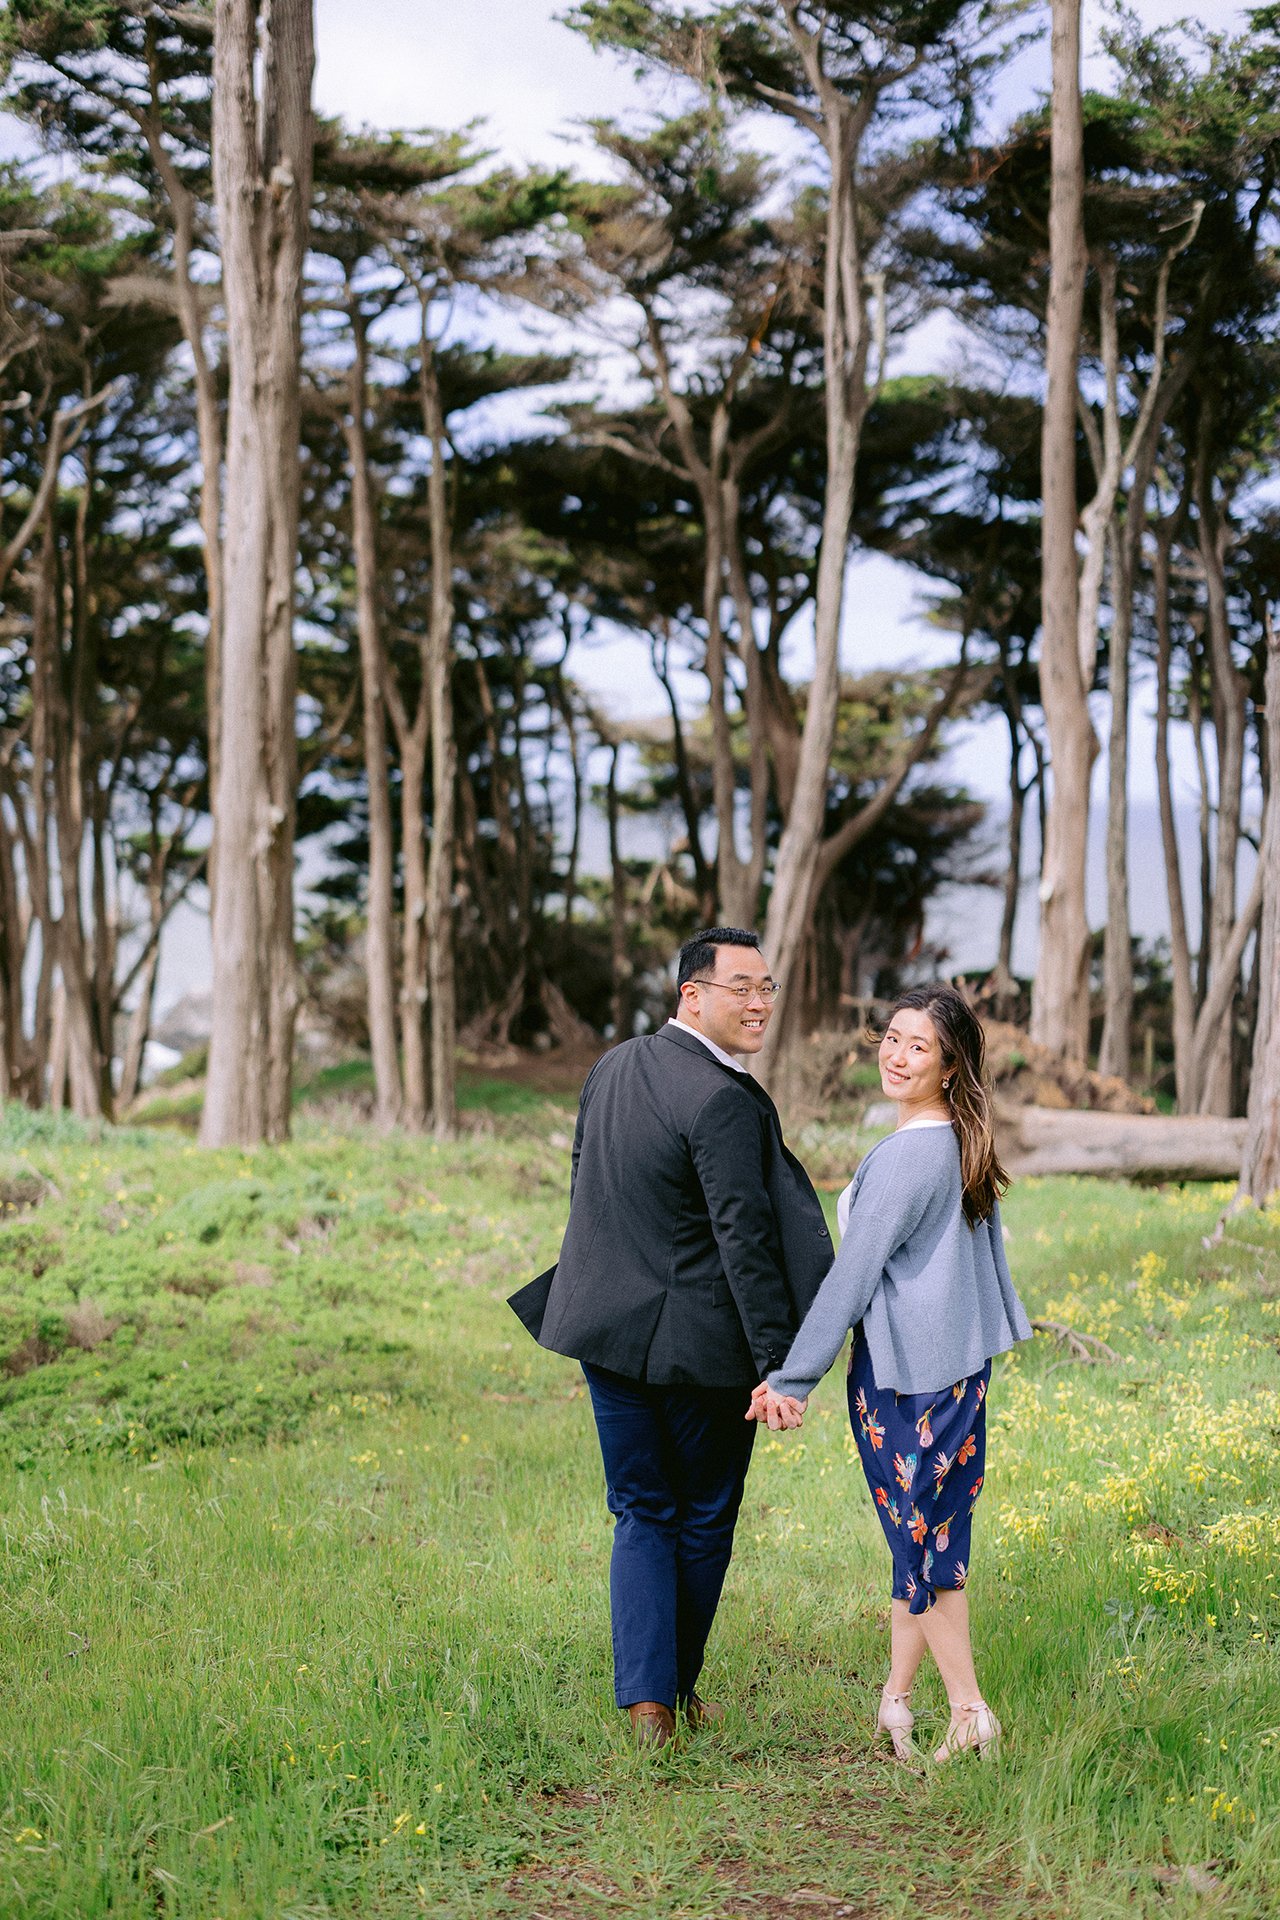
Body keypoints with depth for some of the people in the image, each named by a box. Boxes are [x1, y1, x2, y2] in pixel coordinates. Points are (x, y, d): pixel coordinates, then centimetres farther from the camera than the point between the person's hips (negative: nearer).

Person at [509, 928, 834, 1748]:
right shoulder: (724, 1103, -19)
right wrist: (778, 1362, -20)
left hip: (611, 1330, 6)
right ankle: (676, 1686, 27)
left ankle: (646, 1696, 3)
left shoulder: (613, 1066, 5)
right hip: (701, 1345, -6)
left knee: (642, 1515, 13)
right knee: (704, 1521, 14)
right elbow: (745, 1240, -22)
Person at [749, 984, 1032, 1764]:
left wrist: (793, 1376, -13)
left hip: (903, 1377, -9)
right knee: (927, 1532, 14)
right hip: (961, 1363, 9)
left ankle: (970, 1713, 9)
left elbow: (853, 1274, -18)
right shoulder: (967, 1146, 7)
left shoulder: (906, 1156, -20)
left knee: (919, 1534, 3)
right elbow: (987, 1259, 18)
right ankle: (897, 1702, 24)